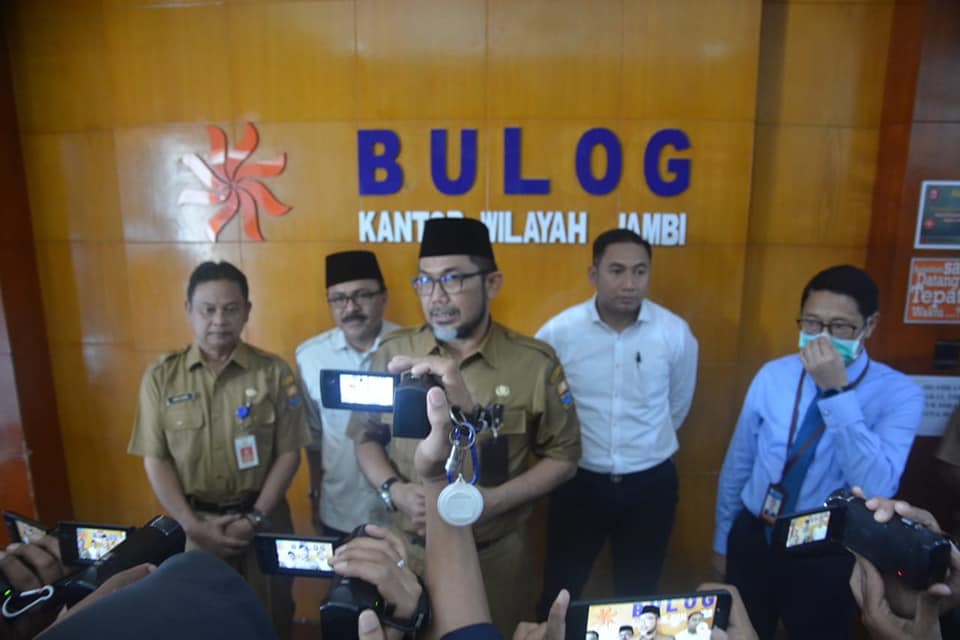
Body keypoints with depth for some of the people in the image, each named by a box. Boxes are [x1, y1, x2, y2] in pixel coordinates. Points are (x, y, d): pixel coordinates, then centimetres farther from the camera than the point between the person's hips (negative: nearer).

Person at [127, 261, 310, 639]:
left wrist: (253, 519, -10)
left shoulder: (273, 372, -6)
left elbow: (288, 453, -5)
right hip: (196, 524, 1)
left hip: (263, 520, 0)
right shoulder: (161, 377, -3)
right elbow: (156, 459, -2)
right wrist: (192, 526, -10)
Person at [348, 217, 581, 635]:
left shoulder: (535, 362, -12)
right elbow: (366, 437, 4)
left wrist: (493, 500, -17)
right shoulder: (393, 354, -6)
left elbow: (563, 456, -5)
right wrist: (394, 490, -15)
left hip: (496, 556, -1)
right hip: (409, 551, 2)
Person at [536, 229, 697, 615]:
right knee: (560, 594, 15)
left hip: (651, 484, 1)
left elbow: (677, 407, 8)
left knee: (639, 596, 21)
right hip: (578, 481, -1)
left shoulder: (676, 333, -10)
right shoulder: (558, 331, -14)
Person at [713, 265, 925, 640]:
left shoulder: (899, 394, -14)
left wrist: (837, 392, -33)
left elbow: (876, 490, -28)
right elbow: (738, 462, 1)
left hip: (828, 559, -2)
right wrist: (722, 538, 8)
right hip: (753, 540, 2)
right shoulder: (773, 376, -7)